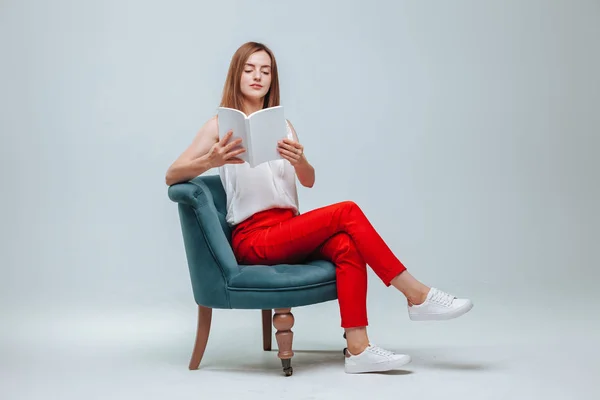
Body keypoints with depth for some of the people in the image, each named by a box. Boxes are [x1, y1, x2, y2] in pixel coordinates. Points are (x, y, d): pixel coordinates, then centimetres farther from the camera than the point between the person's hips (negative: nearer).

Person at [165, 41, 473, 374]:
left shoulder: (283, 126, 16)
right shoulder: (221, 125, 1)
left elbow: (309, 181, 2)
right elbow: (171, 176, -8)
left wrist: (299, 160, -22)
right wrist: (210, 161, -29)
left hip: (290, 232, 5)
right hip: (253, 239, -5)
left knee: (347, 245, -27)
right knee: (346, 212, -22)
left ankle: (357, 348, -32)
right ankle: (417, 296, -15)